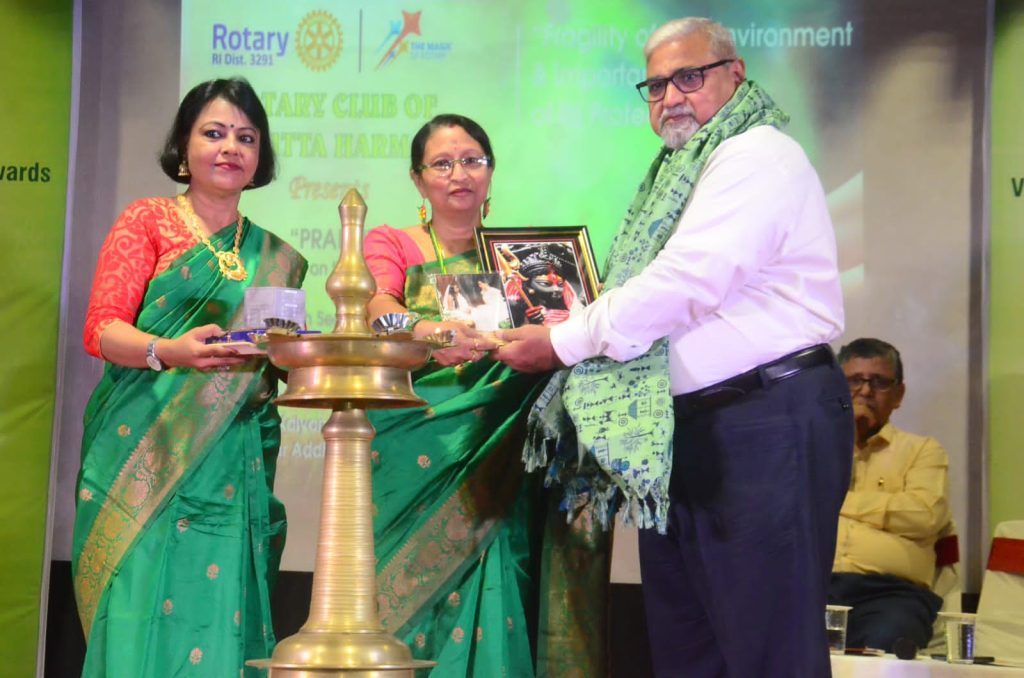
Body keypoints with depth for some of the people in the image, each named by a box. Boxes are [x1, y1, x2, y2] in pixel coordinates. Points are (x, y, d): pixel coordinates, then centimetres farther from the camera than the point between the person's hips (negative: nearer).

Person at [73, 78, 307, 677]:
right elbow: (101, 328, -4)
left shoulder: (274, 258, 17)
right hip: (144, 453, -3)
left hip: (235, 470, 3)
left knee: (220, 617, -3)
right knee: (145, 611, -11)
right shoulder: (148, 220, 7)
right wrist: (169, 352, -23)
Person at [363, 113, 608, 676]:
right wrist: (424, 333, -33)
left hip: (497, 461, 2)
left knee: (490, 600, -5)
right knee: (408, 596, -6)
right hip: (417, 456, -1)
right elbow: (377, 306, -11)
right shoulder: (392, 244, 9)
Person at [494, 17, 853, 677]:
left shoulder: (756, 157, -9)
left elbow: (683, 285, -19)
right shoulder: (686, 172, 22)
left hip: (768, 424, -10)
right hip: (684, 434, 10)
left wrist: (561, 343, -11)